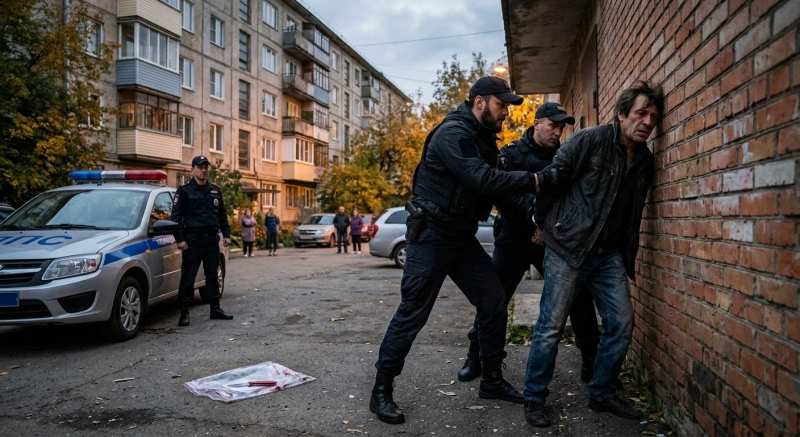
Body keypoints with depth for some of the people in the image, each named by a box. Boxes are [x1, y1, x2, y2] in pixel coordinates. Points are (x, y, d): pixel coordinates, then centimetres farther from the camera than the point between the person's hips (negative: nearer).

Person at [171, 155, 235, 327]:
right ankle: (184, 313, 3)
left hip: (212, 239, 5)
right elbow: (176, 216, -5)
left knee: (212, 276, 11)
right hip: (193, 240, -5)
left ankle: (215, 309, 18)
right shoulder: (184, 191, -1)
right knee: (188, 277, -3)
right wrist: (180, 239, -12)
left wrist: (226, 234, 12)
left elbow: (222, 214, 20)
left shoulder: (215, 191, 14)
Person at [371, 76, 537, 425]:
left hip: (462, 236, 9)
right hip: (431, 235, -9)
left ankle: (492, 380, 21)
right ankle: (381, 391, 8)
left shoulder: (482, 138, 13)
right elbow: (483, 181, -29)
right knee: (412, 313, -5)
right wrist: (533, 180, -26)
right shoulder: (453, 133, -18)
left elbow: (493, 183, 12)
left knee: (494, 301, 7)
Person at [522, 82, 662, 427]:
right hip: (567, 247, -6)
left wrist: (626, 255, 16)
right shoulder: (590, 140, -8)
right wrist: (536, 180, -27)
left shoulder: (645, 161, 12)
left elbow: (632, 213, 17)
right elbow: (556, 173, -9)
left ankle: (602, 394, 25)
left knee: (621, 323, 6)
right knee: (551, 327, -4)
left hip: (609, 254, 7)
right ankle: (534, 399, 11)